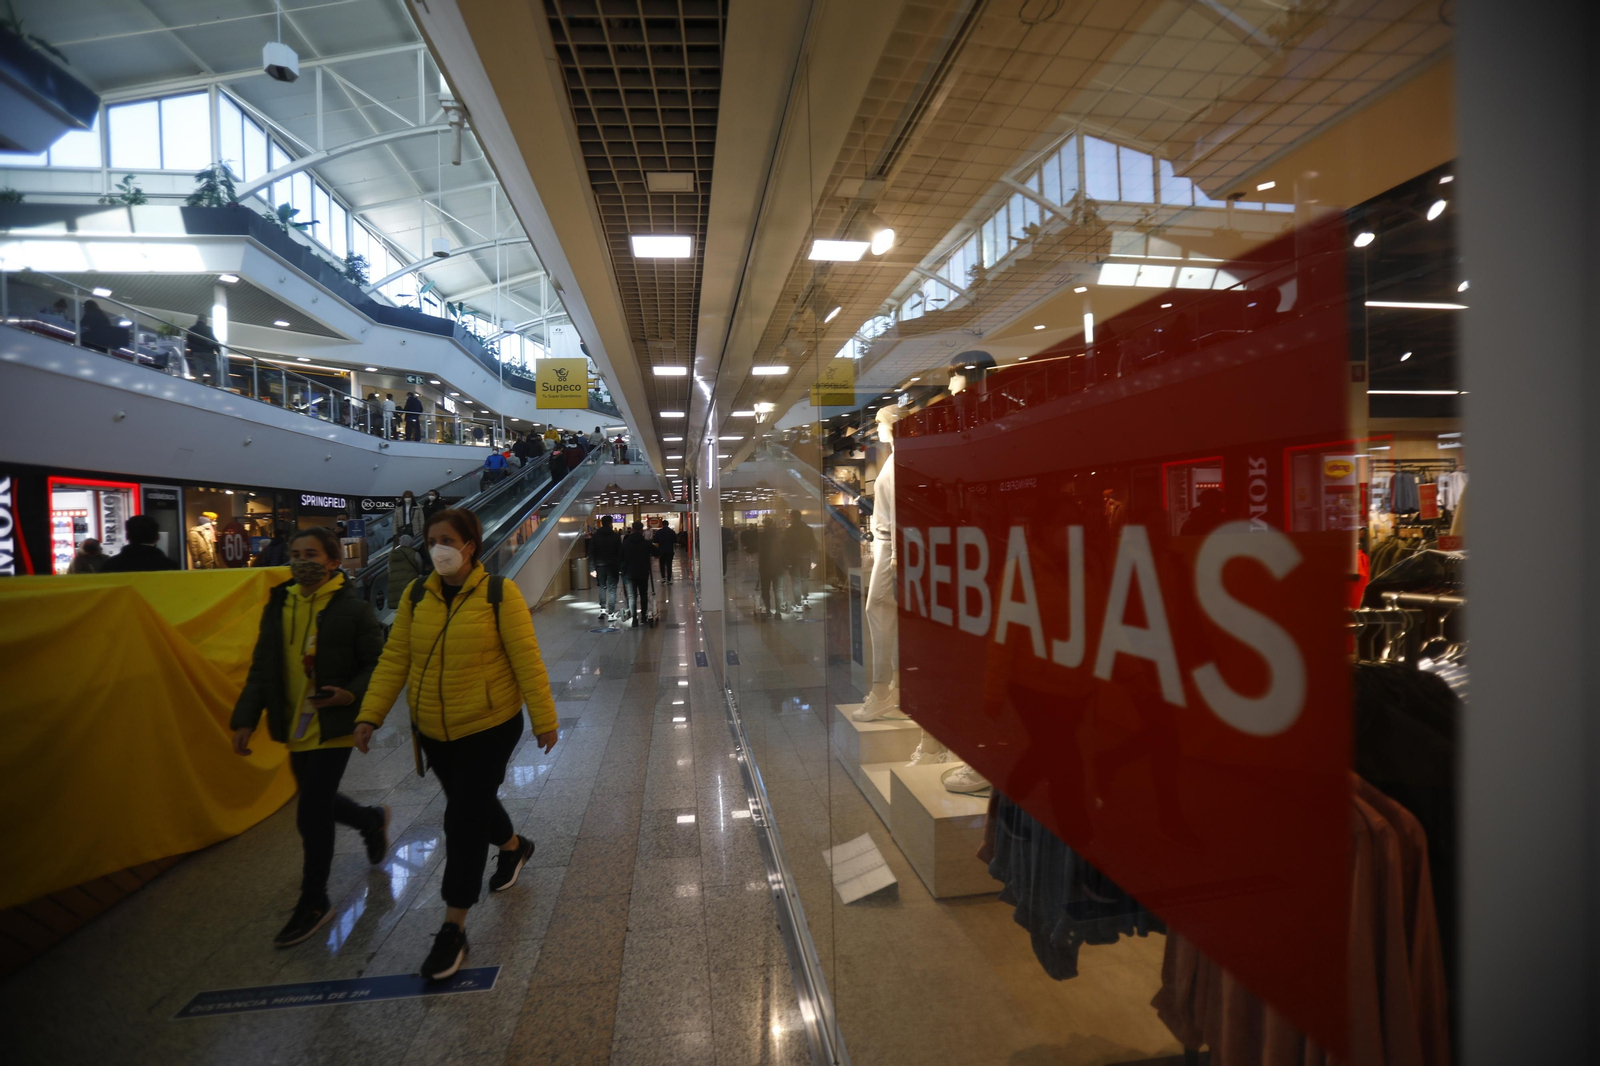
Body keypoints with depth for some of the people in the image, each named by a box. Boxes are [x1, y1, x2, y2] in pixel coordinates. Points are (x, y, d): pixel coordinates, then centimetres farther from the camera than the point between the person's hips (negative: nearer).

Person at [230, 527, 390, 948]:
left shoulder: (353, 608, -13)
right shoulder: (278, 606, 5)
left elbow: (377, 664, -9)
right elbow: (262, 668, 10)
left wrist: (351, 695, -26)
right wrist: (246, 718, 3)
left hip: (333, 726, -7)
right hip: (295, 726, 7)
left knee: (312, 815, -3)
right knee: (317, 803, 20)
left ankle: (313, 902, 16)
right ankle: (372, 820, 50)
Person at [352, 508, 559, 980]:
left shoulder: (499, 594, -15)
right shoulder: (416, 595, -1)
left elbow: (527, 659, -14)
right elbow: (394, 659, 1)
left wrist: (544, 720, -12)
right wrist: (370, 715, -7)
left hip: (489, 726, -5)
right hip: (434, 729, 5)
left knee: (463, 821, -2)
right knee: (470, 806, 22)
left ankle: (454, 929, 14)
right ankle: (514, 847, 53)